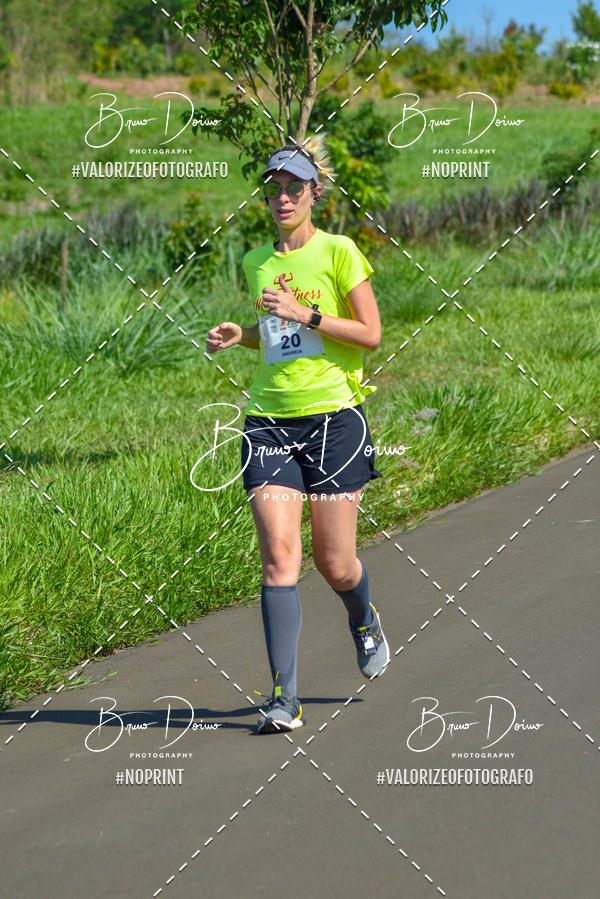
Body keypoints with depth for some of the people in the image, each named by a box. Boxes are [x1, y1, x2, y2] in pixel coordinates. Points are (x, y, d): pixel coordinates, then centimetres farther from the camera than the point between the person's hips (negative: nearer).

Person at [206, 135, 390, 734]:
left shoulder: (338, 251, -3)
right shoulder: (256, 263, 13)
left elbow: (370, 332, -6)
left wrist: (304, 313, -15)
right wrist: (239, 335, 6)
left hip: (333, 415, -3)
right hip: (269, 420, 3)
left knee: (334, 564, 4)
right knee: (278, 556, -11)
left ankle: (364, 620, 41)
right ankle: (284, 698, -12)